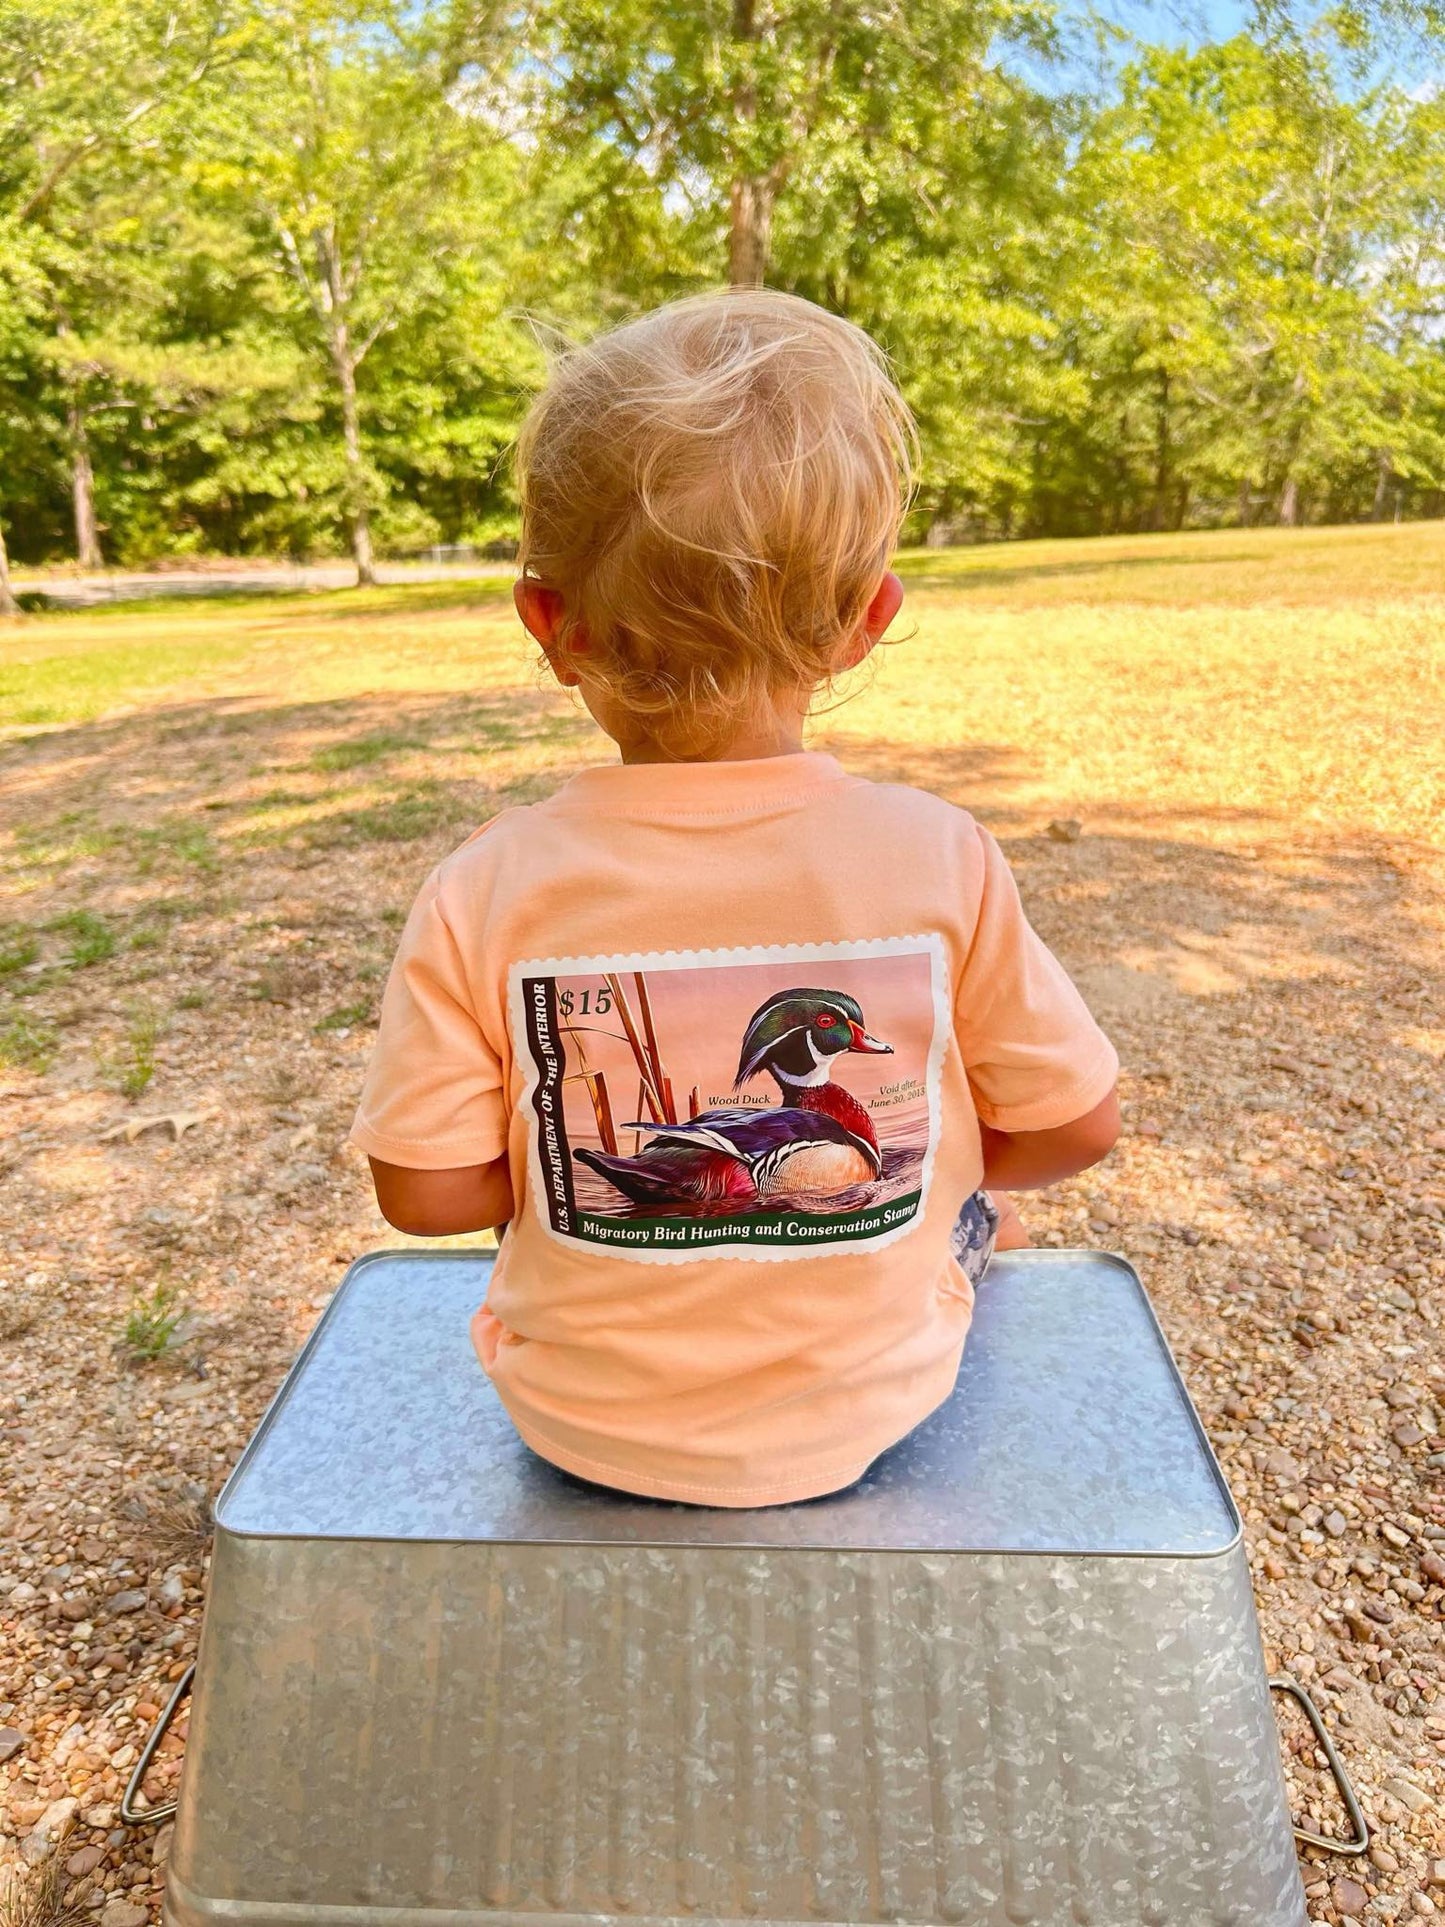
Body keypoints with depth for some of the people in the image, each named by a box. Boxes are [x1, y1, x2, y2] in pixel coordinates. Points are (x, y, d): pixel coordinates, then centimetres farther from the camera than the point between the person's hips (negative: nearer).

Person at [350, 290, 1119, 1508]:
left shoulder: (485, 893, -21)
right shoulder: (938, 859, -20)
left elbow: (423, 1189, -13)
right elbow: (1074, 1127, -8)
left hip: (583, 1424, 1)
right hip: (868, 1412, 1)